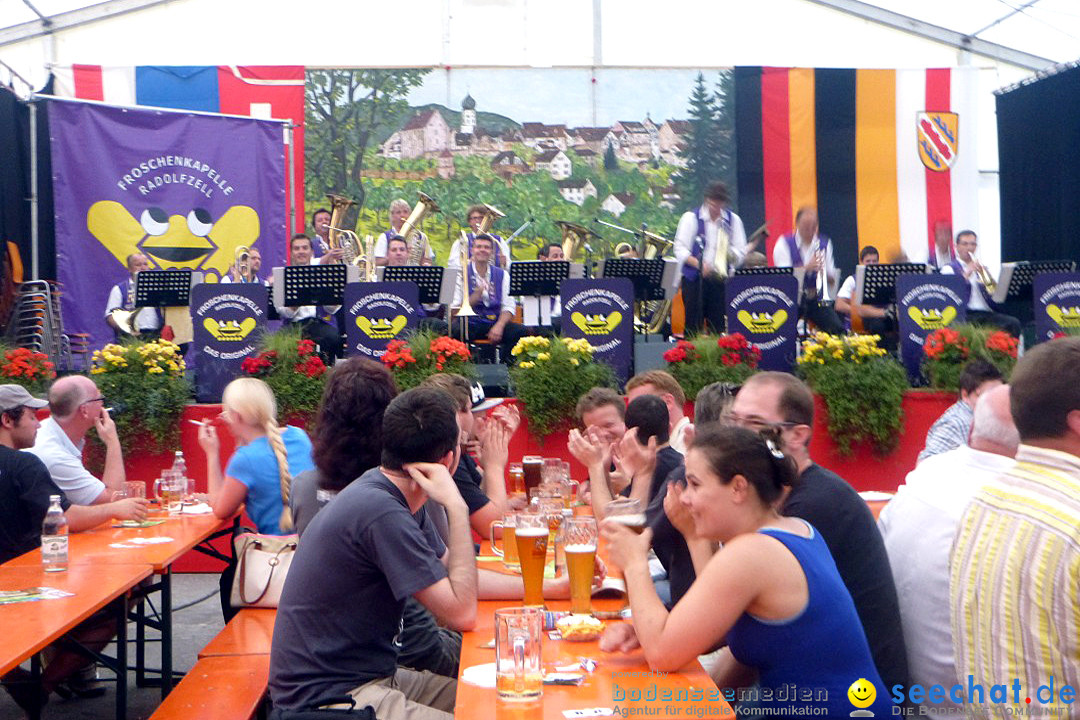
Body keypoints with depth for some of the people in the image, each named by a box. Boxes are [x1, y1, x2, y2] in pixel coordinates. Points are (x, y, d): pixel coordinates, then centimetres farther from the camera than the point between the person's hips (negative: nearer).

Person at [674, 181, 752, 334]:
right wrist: (698, 264, -20)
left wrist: (730, 253, -17)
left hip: (721, 280, 2)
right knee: (694, 324, -5)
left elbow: (740, 252, 7)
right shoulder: (691, 218, 1)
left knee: (717, 326, 1)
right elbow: (680, 249, -4)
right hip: (694, 279, -2)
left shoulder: (733, 220, 9)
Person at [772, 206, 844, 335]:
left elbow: (832, 282, 6)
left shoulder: (824, 244, 9)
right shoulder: (784, 243, -2)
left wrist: (823, 271, -17)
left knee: (837, 329, -15)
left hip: (818, 299, 3)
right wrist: (807, 267, -28)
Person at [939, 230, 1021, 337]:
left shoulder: (980, 268, 26)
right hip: (965, 315, -4)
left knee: (1013, 323, -23)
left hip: (987, 313, 4)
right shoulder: (949, 269, 13)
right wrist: (968, 273, -14)